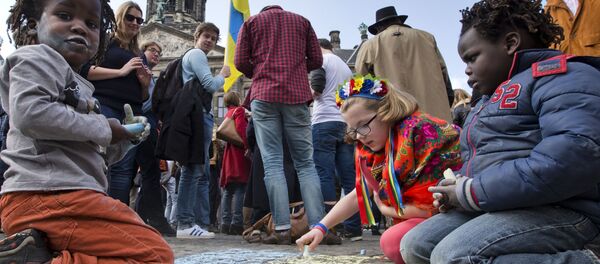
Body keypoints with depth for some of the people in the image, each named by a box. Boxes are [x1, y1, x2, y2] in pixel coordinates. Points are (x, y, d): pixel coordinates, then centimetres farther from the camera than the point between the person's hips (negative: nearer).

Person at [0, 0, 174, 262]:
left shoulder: (79, 88, 28)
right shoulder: (38, 57, 0)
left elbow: (93, 156, 29)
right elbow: (30, 113, -21)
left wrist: (124, 136, 11)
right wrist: (103, 128, -10)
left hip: (59, 198, 10)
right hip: (48, 196, -10)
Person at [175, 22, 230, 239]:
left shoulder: (194, 56, 29)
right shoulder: (196, 54, -1)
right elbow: (210, 85, -14)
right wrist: (223, 75, 6)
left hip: (201, 117, 11)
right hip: (198, 117, -11)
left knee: (202, 173, 9)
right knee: (193, 170, -12)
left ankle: (201, 223, 13)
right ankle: (185, 224, -11)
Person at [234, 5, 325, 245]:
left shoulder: (251, 22, 16)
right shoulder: (302, 21, 20)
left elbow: (240, 62, 6)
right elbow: (316, 60, 13)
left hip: (264, 96, -1)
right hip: (297, 95, 1)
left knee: (272, 162, -3)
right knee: (305, 163, 3)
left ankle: (282, 229, -10)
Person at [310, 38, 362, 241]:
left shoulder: (321, 60, 5)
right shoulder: (346, 66, 25)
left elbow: (316, 90, -7)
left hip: (325, 121, -6)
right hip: (346, 123, 7)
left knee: (324, 175, -7)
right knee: (349, 177, 3)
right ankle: (353, 228, 3)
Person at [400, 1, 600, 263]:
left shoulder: (560, 74, -7)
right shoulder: (492, 98, 23)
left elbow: (579, 154, -26)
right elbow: (481, 162, 31)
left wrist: (471, 192, -19)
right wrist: (458, 188, 5)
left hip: (559, 210, -10)